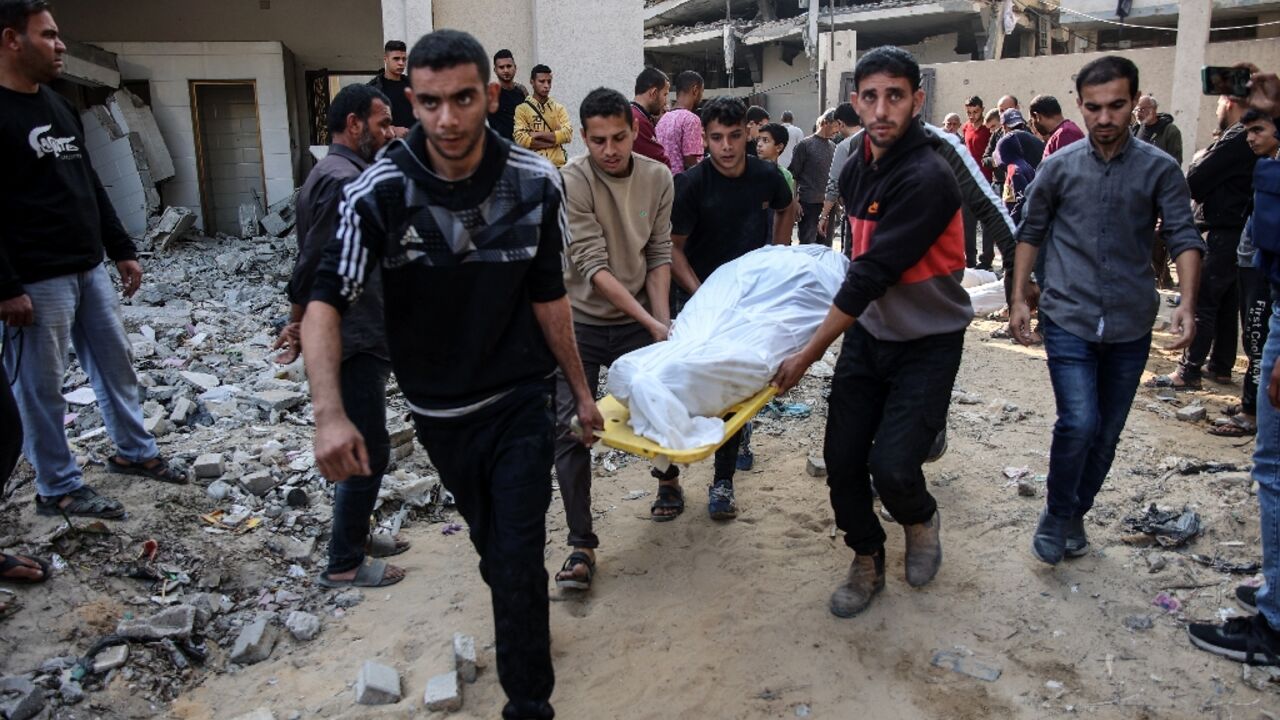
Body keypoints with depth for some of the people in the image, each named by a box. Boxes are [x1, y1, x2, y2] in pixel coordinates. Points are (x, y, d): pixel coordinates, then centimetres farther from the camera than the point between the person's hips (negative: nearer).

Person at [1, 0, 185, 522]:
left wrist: (122, 251, 18)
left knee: (116, 364, 16)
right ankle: (58, 489, 15)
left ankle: (134, 452, 32)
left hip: (90, 270, 9)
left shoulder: (60, 105, 14)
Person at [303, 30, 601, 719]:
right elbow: (326, 302, -19)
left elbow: (547, 295, -2)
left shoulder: (536, 182, -13)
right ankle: (524, 631, 52)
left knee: (518, 557, -5)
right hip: (439, 410, 2)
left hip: (521, 402, -1)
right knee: (491, 545, 22)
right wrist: (328, 413, -33)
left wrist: (581, 389, 5)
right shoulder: (378, 192, -18)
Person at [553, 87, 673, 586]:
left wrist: (664, 321, -9)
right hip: (580, 323, -3)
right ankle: (581, 545, 2)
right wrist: (650, 321, -24)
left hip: (639, 320, 3)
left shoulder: (658, 178, -3)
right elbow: (593, 265, -21)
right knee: (570, 427, -9)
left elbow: (659, 256, 1)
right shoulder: (572, 181, -17)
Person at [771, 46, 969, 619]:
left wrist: (809, 354, -24)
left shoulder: (928, 178, -24)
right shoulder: (856, 168, 2)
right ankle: (867, 561, 26)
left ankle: (921, 518, 22)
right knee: (842, 458, 2)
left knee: (892, 467, -15)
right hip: (867, 331, 6)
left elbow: (872, 273, -26)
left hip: (928, 342, -6)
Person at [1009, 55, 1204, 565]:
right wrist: (1020, 299, 4)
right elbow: (1031, 233, 9)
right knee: (1079, 423, -15)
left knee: (1107, 434, 10)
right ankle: (1055, 516, 8)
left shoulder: (1160, 169, 1)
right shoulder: (1059, 167, 1)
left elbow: (1183, 237, -4)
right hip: (1068, 319, -2)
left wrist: (1186, 303, -20)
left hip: (1129, 327, 2)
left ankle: (1076, 514, 31)